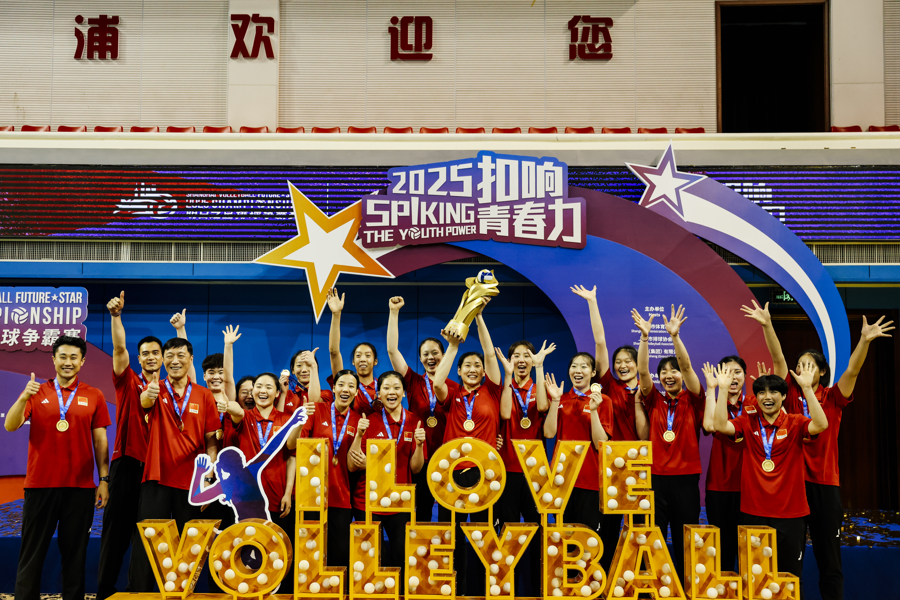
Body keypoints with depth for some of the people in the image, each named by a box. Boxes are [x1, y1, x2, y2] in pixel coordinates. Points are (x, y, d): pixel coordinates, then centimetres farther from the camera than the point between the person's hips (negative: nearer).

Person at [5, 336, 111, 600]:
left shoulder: (94, 396, 5)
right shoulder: (37, 393, 6)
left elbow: (100, 440, 6)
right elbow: (10, 425, -5)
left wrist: (104, 480, 1)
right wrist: (24, 397, -22)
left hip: (80, 486, 0)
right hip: (40, 484, 0)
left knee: (75, 551, 5)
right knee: (32, 551, 4)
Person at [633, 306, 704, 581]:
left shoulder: (692, 401, 3)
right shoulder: (655, 401, 7)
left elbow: (687, 366, -11)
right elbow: (642, 371, -6)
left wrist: (675, 335, -23)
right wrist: (644, 336, -17)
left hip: (686, 478, -1)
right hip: (657, 477, 1)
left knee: (685, 541, 6)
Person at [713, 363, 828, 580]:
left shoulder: (795, 423, -1)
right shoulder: (747, 422, 2)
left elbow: (821, 425, -20)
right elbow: (721, 425, -14)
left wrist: (807, 388, -26)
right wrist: (723, 389, -20)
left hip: (790, 513, -1)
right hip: (753, 512, 1)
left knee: (791, 575, 8)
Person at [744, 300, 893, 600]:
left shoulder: (833, 398, 2)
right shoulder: (791, 396, 3)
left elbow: (852, 370, -12)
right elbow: (778, 359, -5)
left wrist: (865, 340, -28)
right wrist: (767, 324, -14)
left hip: (825, 484, -1)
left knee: (828, 553, 6)